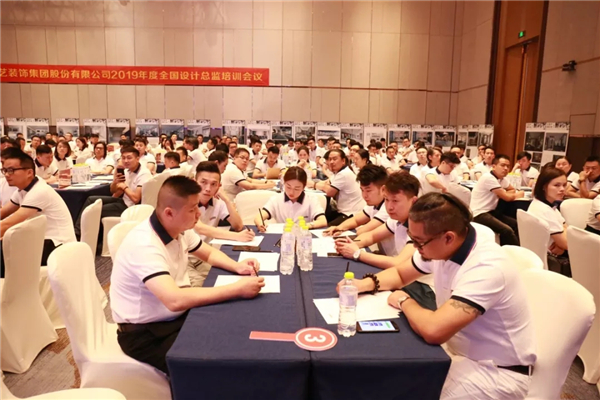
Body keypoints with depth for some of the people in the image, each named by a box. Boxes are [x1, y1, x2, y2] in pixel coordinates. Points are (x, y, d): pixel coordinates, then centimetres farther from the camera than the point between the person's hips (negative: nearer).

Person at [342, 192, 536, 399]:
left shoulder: (486, 268, -32)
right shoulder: (438, 245, -8)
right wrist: (366, 283, -11)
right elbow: (400, 274, 9)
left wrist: (404, 301, -19)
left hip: (497, 370, -7)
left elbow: (434, 330, -40)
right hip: (458, 351, 7)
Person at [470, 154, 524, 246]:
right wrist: (517, 194, 8)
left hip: (490, 211, 10)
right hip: (479, 214, -10)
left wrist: (503, 193, 0)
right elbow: (507, 197, -15)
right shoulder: (489, 178, -17)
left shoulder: (502, 178, 11)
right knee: (507, 231, -25)